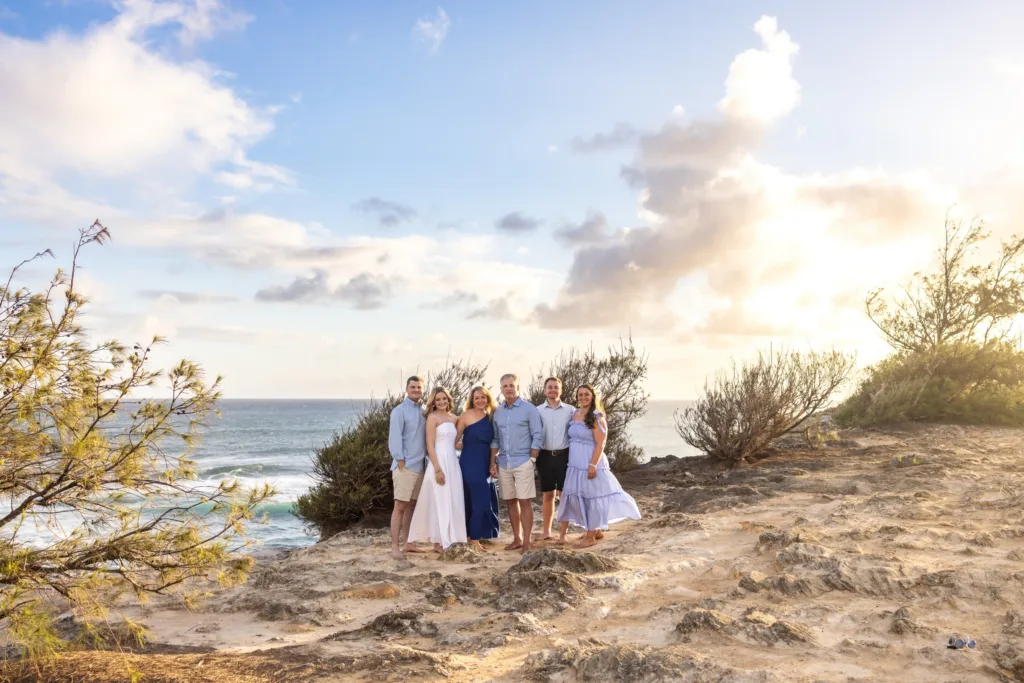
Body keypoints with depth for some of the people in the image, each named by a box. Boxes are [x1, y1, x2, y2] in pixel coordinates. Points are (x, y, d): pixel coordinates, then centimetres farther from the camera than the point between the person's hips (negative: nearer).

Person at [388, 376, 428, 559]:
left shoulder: (422, 412, 15)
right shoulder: (399, 411, -6)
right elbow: (394, 438, -12)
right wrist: (400, 461, -16)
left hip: (419, 466, 7)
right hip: (405, 466, -7)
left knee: (412, 505, 12)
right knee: (400, 506, -6)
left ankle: (408, 543, 19)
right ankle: (395, 546, -4)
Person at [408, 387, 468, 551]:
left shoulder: (453, 417, 14)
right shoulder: (433, 417, -7)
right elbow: (430, 445, -12)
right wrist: (437, 468, -19)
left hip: (453, 462, 7)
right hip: (439, 462, -7)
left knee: (453, 502, 9)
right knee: (440, 503, -2)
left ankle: (451, 539, 17)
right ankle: (439, 542, 6)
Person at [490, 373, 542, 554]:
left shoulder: (529, 409, -4)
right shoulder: (498, 411, 10)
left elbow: (537, 436, -5)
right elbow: (495, 439, 12)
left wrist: (532, 460, -9)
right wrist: (492, 462, 7)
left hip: (522, 463, -5)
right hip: (503, 463, 5)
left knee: (525, 502, -5)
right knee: (510, 502, 9)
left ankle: (526, 542, -2)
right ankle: (517, 539, 19)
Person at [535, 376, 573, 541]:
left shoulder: (570, 410, 3)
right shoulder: (538, 410, 3)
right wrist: (534, 457, -3)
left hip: (564, 455, 0)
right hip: (546, 456, 0)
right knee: (548, 495, 9)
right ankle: (546, 530, 18)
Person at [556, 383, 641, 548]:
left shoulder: (597, 418, -10)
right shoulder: (574, 414, 9)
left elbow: (600, 444, -14)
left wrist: (593, 465, -21)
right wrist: (567, 460, 10)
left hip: (589, 463, -7)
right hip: (574, 464, 7)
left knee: (591, 497, 1)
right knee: (576, 496, 12)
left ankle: (590, 537, 11)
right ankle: (596, 530, 27)